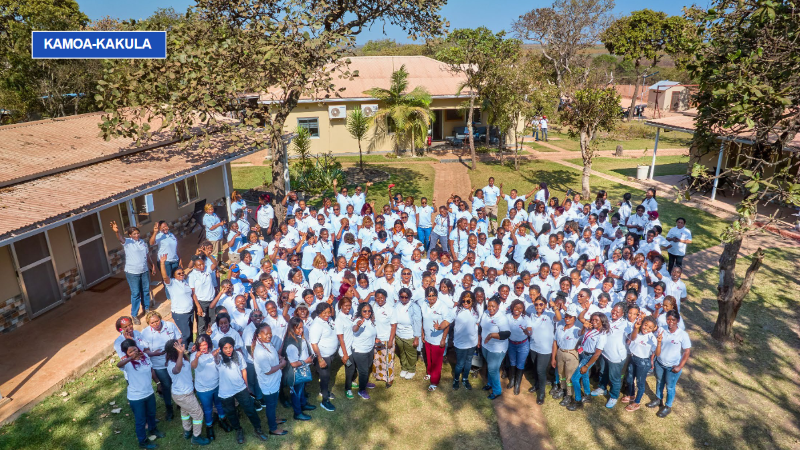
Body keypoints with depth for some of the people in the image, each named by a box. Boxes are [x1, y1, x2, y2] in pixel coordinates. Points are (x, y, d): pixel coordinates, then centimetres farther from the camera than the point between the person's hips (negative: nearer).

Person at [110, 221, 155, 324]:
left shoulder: (143, 243, 7)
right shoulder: (127, 242, -10)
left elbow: (147, 257, 17)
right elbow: (120, 238, -34)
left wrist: (152, 266, 22)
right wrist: (116, 231, -55)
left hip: (144, 271, 5)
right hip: (132, 273, -5)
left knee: (146, 291, 16)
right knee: (135, 294, -1)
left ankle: (146, 308, 36)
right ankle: (134, 315, 11)